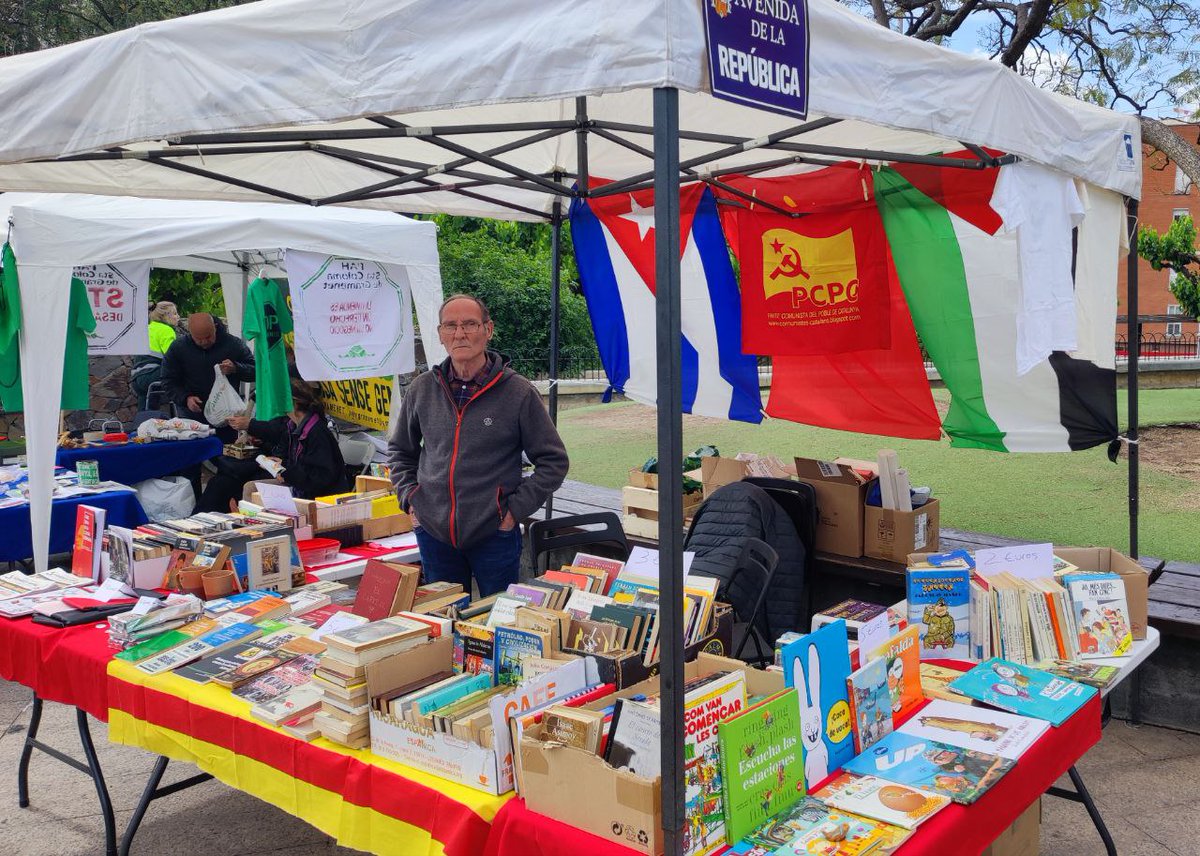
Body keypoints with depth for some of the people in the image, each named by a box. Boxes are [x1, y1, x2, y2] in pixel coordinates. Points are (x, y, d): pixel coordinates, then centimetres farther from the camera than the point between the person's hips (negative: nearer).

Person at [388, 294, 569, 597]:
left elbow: (554, 461, -2)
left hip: (495, 535, -3)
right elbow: (399, 450, 19)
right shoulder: (422, 389, 3)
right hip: (434, 534, 3)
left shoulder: (518, 392, -8)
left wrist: (516, 509, -8)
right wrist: (409, 497, 6)